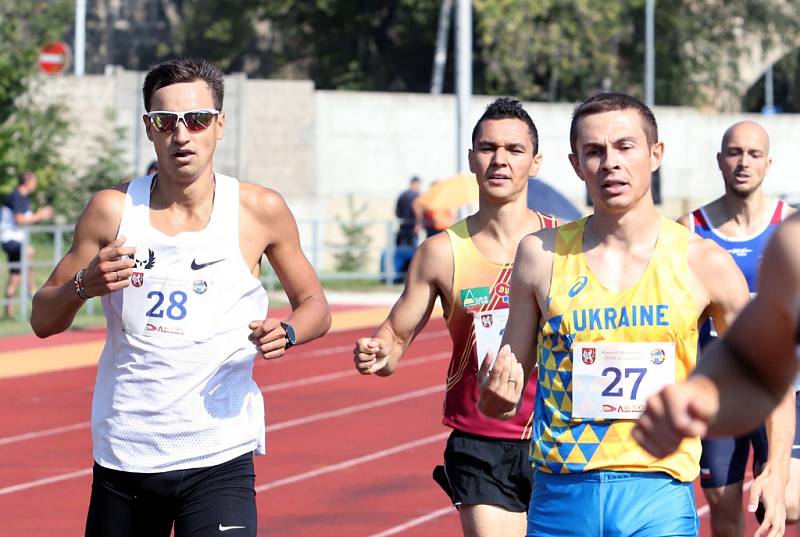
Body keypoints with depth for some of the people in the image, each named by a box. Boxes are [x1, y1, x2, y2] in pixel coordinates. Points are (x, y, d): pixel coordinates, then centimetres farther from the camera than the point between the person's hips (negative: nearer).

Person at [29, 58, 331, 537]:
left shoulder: (260, 211, -1)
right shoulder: (113, 210, 0)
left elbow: (315, 304, 11)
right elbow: (43, 321, 6)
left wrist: (286, 332, -12)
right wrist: (84, 285, -15)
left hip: (219, 460, -2)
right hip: (123, 456, 2)